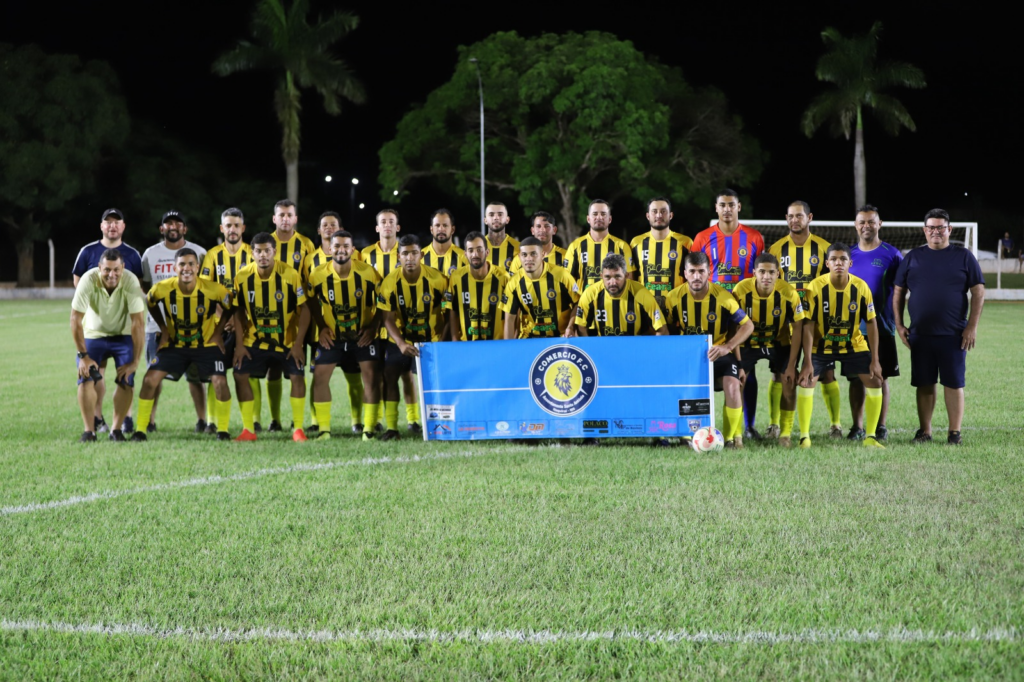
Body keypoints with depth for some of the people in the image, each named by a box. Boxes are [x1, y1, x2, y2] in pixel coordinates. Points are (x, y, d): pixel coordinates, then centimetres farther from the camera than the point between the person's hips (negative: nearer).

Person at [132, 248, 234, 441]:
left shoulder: (215, 290, -22)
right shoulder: (162, 289, -18)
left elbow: (230, 308, -2)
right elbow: (151, 304, 6)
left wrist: (218, 332, -6)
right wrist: (163, 330, 2)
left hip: (207, 344, -1)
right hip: (174, 344, 1)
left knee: (220, 382, -19)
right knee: (150, 380, -11)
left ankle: (222, 430, 0)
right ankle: (140, 430, 2)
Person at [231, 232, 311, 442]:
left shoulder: (290, 275, -17)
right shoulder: (243, 276, -10)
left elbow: (303, 309, -12)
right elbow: (239, 311, 1)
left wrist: (298, 343, -16)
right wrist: (239, 343, -5)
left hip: (287, 340, -2)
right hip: (255, 340, 2)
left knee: (297, 376, -14)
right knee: (240, 375, -8)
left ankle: (298, 429, -2)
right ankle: (248, 429, 1)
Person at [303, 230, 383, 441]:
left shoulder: (368, 273, -16)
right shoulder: (318, 275, -14)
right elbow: (312, 302, 4)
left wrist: (373, 326, -13)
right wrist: (322, 326, -6)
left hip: (363, 334, -1)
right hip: (332, 336, 1)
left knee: (370, 375, -10)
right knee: (320, 376, -6)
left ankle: (369, 428, -2)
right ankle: (324, 429, 3)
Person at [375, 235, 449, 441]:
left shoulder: (436, 279, -17)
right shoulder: (390, 282, -15)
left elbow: (448, 312, -7)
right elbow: (388, 319, -14)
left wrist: (441, 339, -14)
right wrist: (401, 344, -28)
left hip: (430, 340, -1)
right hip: (400, 340, 1)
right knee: (390, 376, -10)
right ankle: (391, 427, -4)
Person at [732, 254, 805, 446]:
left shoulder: (789, 293, -24)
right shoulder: (741, 290, -25)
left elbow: (797, 328, -15)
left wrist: (791, 365, -16)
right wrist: (737, 361, -19)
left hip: (779, 343, 0)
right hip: (748, 342, 0)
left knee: (789, 381, -14)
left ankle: (785, 433, 2)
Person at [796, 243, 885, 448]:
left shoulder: (861, 287, -17)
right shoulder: (815, 288, -22)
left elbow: (871, 324, -8)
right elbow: (808, 326, -18)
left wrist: (874, 360, -11)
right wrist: (808, 362, -23)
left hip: (854, 345, 2)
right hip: (821, 345, -2)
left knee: (874, 382, -8)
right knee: (806, 382, -18)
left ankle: (870, 437, 4)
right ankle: (804, 437, -5)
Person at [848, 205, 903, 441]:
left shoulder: (891, 254, 0)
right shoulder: (849, 254, 9)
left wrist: (898, 320, -6)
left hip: (882, 326, -2)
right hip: (852, 327, 2)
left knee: (881, 377, 1)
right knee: (856, 378, 4)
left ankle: (880, 426, 8)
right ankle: (857, 426, 11)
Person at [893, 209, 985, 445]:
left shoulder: (963, 256, 3)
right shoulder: (913, 257, 9)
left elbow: (978, 292, 1)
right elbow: (898, 292, 12)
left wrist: (972, 326, -6)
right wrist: (899, 325, 4)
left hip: (953, 335, -2)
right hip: (920, 335, 2)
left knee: (954, 383, -1)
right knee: (924, 384, 5)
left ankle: (955, 432, 5)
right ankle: (924, 431, 13)